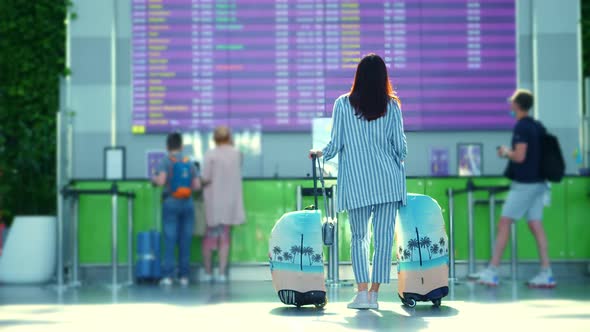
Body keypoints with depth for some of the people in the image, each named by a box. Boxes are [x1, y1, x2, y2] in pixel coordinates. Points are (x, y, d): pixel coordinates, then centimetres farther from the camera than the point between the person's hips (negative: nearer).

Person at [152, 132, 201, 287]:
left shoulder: (165, 162, -2)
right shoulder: (189, 163, 8)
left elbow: (161, 181, -15)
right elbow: (197, 185, 3)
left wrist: (154, 179, 7)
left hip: (171, 202, -3)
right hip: (188, 204, 3)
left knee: (170, 240, -2)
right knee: (185, 241, 5)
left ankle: (168, 275, -6)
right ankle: (184, 276, 6)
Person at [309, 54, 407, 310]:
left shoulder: (343, 104, -1)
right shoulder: (391, 106, 3)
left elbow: (335, 145, -1)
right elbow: (401, 147, 3)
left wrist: (319, 153, 20)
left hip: (357, 182, 0)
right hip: (388, 180, 0)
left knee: (359, 237, 9)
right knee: (384, 236, 3)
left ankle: (362, 292, -1)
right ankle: (374, 294, 2)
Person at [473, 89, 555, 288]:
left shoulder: (521, 127, -14)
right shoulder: (537, 126, 12)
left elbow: (520, 156, -20)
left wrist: (506, 152, -1)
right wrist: (511, 153, 19)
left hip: (524, 184, -8)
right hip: (538, 183, 8)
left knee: (504, 224, -4)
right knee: (536, 226, 6)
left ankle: (492, 272, -2)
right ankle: (546, 274, 1)